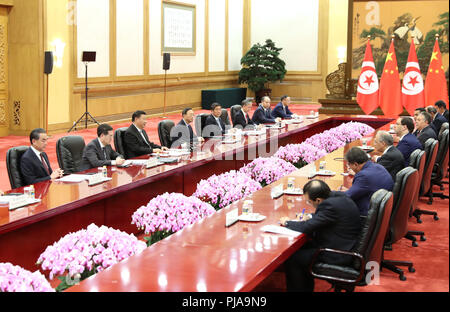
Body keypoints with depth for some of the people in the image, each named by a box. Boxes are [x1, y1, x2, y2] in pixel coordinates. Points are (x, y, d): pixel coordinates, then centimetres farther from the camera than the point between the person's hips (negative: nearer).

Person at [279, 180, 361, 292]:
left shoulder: (331, 205, -27)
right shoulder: (338, 196, 2)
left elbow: (307, 227, -23)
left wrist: (287, 223, -5)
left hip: (338, 255, -10)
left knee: (291, 259, -8)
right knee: (300, 247, 17)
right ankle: (306, 287, 27)